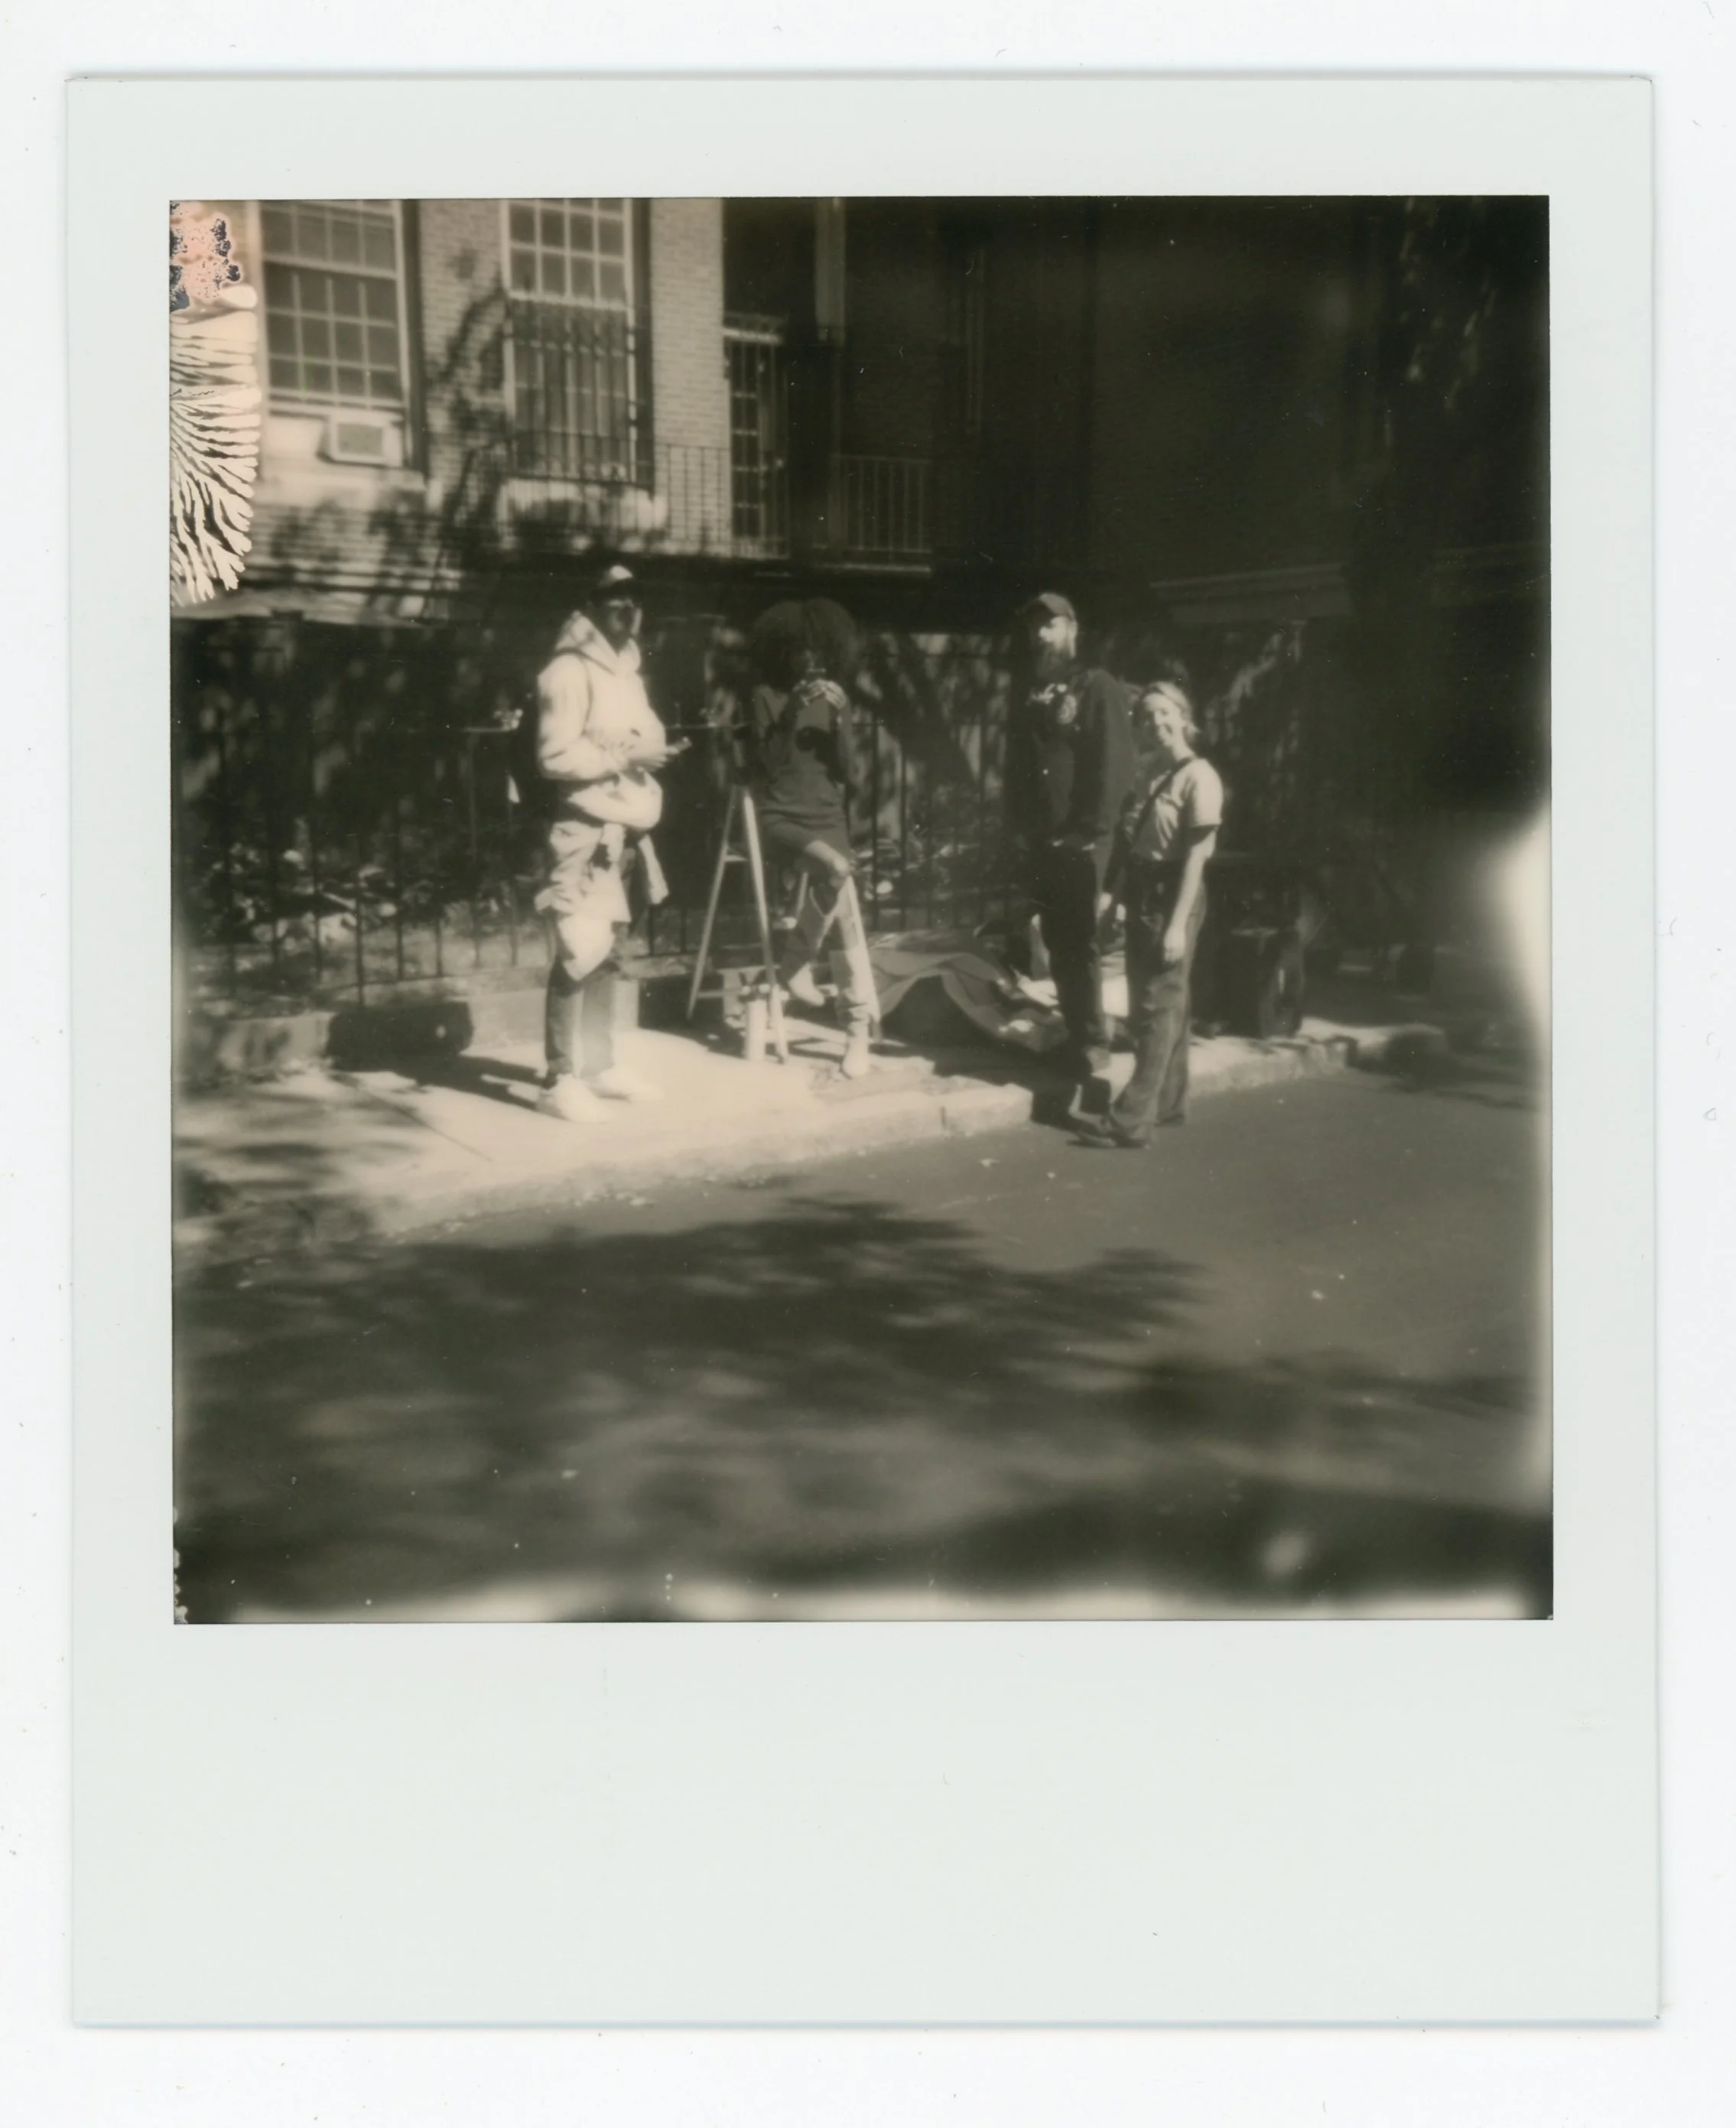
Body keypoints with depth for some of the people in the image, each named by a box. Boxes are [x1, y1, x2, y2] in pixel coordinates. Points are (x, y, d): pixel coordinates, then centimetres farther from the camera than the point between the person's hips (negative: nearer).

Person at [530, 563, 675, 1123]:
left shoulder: (627, 668, 17)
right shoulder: (569, 672, -11)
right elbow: (556, 756, -19)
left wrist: (653, 749, 8)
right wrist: (622, 757, -16)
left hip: (624, 829, 9)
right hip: (583, 830, -9)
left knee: (611, 949, 13)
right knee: (580, 950, -12)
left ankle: (599, 1065, 23)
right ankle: (561, 1080, -8)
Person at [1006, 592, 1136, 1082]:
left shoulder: (1098, 688, -4)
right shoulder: (1032, 696, 17)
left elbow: (1115, 766, -12)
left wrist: (1091, 831, -17)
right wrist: (1019, 826, 6)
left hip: (1079, 841, -7)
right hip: (1039, 840, 7)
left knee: (1078, 943, -6)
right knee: (1057, 943, 9)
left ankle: (1094, 1044, 0)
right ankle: (1077, 1036, 16)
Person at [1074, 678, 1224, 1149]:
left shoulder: (1198, 776, -11)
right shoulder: (1149, 775, 14)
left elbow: (1196, 855, -16)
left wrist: (1178, 923, -21)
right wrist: (1111, 892, 2)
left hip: (1173, 896, -8)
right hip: (1142, 895, 8)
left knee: (1158, 1007, -8)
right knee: (1155, 1003, 14)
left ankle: (1131, 1121, -9)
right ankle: (1169, 1102, 24)